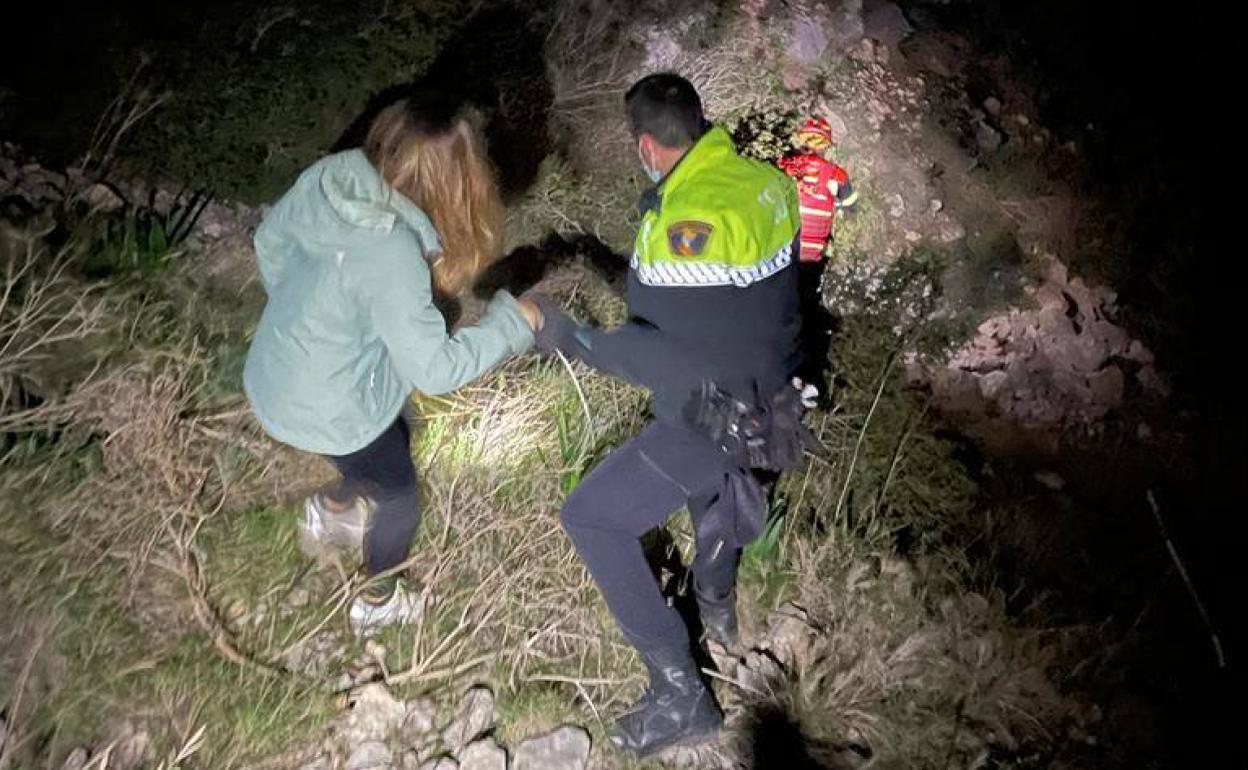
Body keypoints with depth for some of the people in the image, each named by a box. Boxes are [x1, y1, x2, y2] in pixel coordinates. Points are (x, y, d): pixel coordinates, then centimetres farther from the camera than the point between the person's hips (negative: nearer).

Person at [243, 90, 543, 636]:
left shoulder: (329, 176, -14)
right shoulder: (391, 252, -37)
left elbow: (269, 240, 4)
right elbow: (433, 368, -30)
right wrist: (511, 322, -18)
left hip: (274, 375, 7)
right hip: (327, 410, -7)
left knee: (391, 436, 32)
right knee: (398, 498, 21)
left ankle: (329, 512, 54)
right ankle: (378, 604, 45)